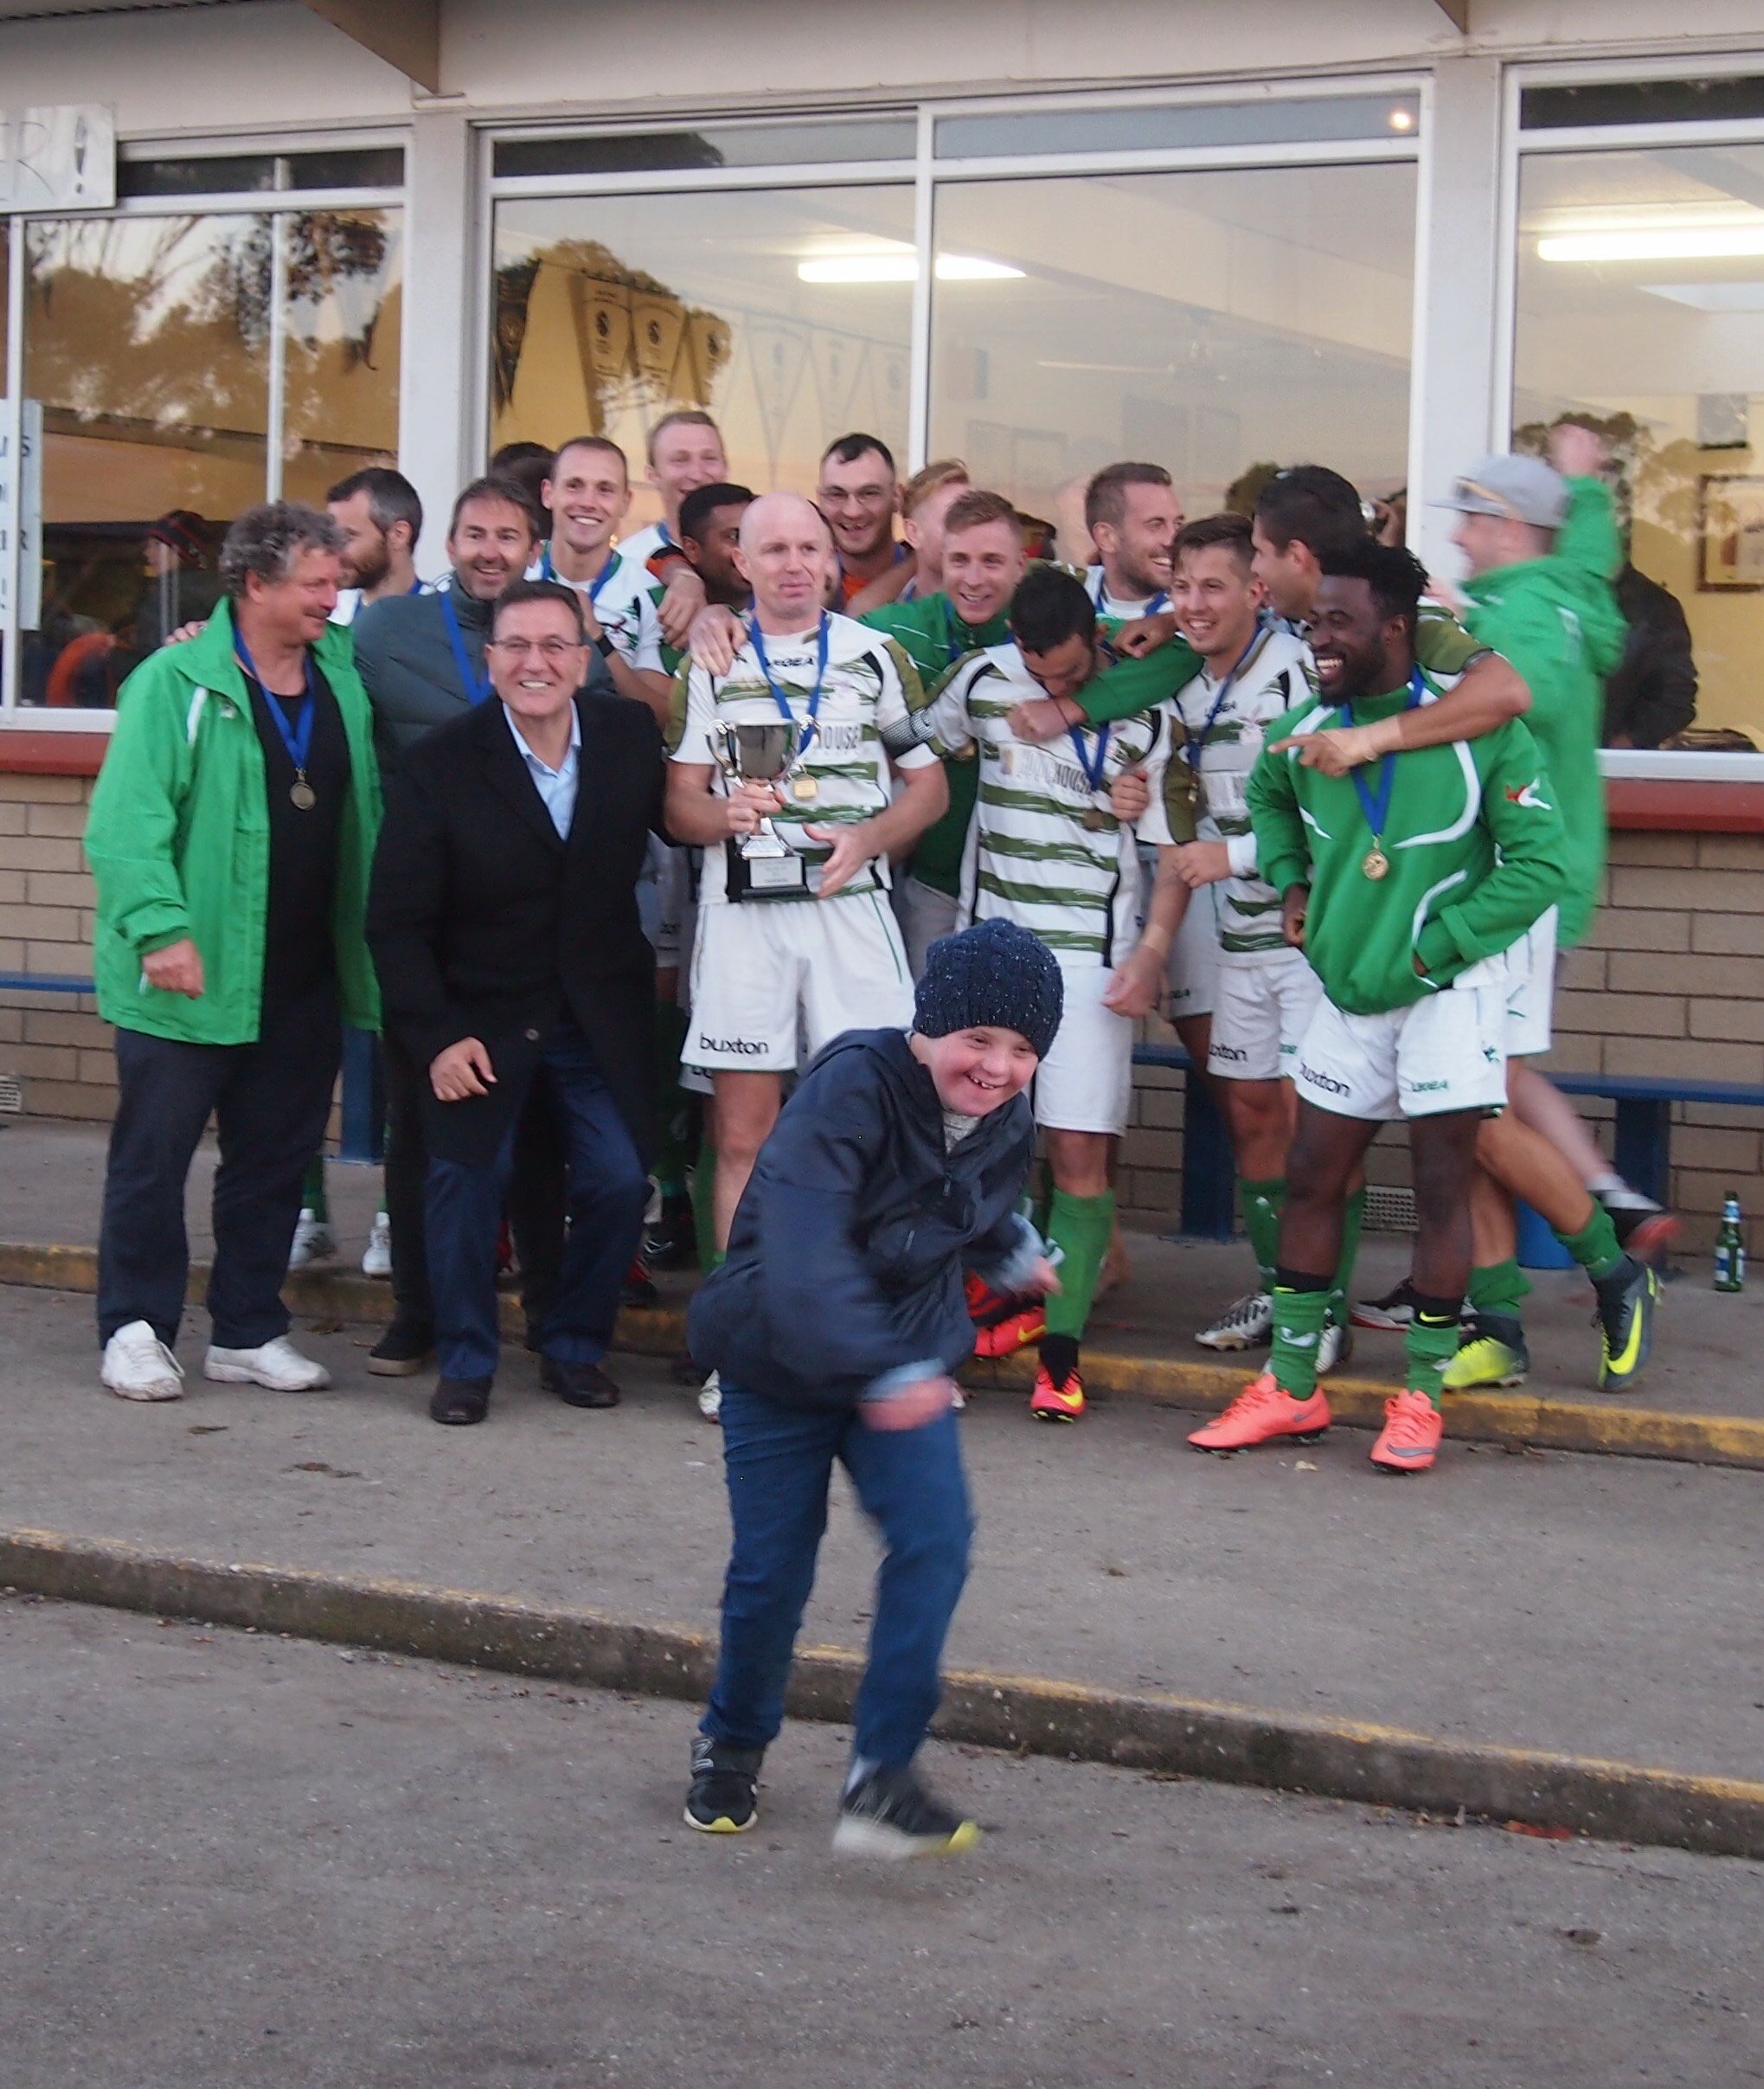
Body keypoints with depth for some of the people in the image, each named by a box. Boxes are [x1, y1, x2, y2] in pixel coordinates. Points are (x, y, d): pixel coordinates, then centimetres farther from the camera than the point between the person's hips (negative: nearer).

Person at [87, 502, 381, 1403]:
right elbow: (126, 821, -15)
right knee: (153, 1154, 3)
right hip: (191, 979, -5)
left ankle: (248, 1332, 23)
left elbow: (363, 816, 16)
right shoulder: (176, 681, -8)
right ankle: (136, 1330, 15)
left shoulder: (342, 679, 9)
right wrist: (161, 925, -26)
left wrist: (365, 945, 9)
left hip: (304, 981, 6)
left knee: (276, 1158, 12)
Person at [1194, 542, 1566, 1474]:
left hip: (1445, 989, -5)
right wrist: (1291, 885, 8)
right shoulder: (1302, 733, 1)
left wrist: (1429, 952, -17)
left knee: (1440, 1192, 0)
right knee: (1309, 1182, 7)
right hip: (1347, 990, 5)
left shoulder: (1481, 730, -13)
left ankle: (1421, 1397, 11)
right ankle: (1290, 1388, 17)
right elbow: (1268, 799, 25)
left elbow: (1539, 865, -14)